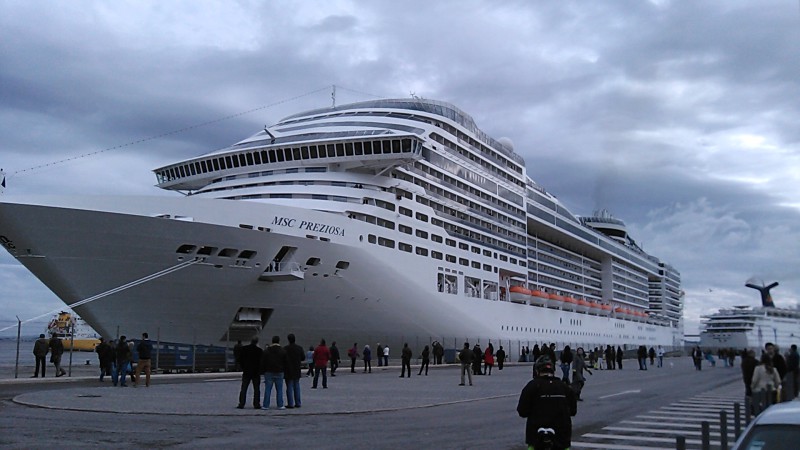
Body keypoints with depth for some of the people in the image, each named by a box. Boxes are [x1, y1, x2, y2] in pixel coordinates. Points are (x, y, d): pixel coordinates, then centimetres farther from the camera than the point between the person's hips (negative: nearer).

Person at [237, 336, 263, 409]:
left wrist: (243, 368, 12)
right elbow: (261, 362, -6)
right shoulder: (259, 350, -9)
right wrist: (260, 371, 5)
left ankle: (241, 404, 3)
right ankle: (256, 404, 1)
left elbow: (241, 360, 4)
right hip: (256, 372, -2)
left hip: (246, 371, 2)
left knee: (243, 389, 7)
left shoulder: (244, 349, -1)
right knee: (256, 389, 4)